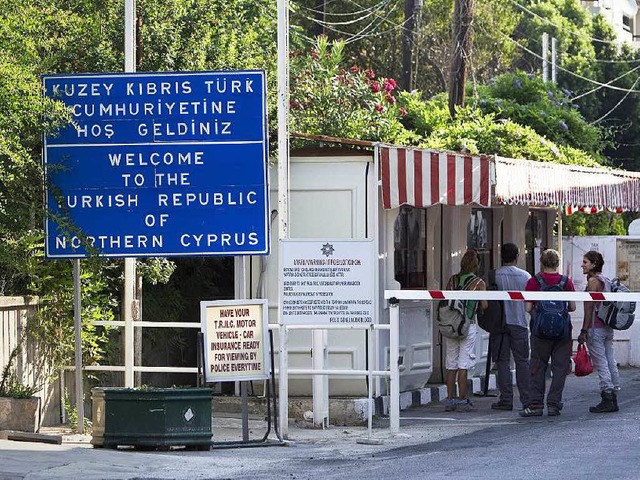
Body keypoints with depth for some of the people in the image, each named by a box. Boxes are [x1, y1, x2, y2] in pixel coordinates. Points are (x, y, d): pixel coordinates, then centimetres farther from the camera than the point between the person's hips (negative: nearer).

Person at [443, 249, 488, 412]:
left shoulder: (452, 280, 7)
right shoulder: (479, 283, -5)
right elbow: (484, 306, -6)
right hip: (468, 324, -4)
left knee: (451, 364, 9)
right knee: (463, 365, -2)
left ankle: (450, 400, 9)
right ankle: (462, 401, -2)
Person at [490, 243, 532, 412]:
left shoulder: (493, 276, -5)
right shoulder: (524, 276, -1)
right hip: (519, 322, 1)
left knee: (502, 361, 3)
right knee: (522, 361, 7)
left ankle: (506, 400, -1)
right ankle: (527, 400, 5)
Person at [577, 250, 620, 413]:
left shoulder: (593, 281, -11)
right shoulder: (604, 280, 14)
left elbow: (589, 308, -15)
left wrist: (584, 331, -15)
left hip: (596, 327, -9)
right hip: (608, 327, 9)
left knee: (601, 364, -5)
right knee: (610, 363, 9)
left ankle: (606, 400, -6)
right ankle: (613, 400, 12)